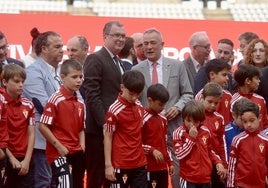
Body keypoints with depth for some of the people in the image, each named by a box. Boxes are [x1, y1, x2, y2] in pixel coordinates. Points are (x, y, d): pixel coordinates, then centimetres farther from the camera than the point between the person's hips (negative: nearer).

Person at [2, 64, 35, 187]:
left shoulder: (28, 105, 7)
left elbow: (31, 134, 6)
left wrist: (27, 160, -3)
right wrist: (12, 158, -10)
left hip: (25, 161, 4)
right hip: (5, 160, -4)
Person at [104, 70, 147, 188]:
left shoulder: (139, 106, 5)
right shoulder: (114, 111, -14)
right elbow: (107, 137, -10)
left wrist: (143, 157, 15)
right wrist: (108, 165, -11)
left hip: (139, 163, 6)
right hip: (121, 164, -6)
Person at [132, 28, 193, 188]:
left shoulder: (177, 66, 6)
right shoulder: (136, 70, 6)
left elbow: (188, 94, 8)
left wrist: (178, 107, -9)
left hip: (173, 125, 0)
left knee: (177, 169, 1)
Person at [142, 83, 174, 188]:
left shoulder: (163, 119, 14)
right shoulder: (143, 119, -11)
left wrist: (170, 162, 18)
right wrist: (152, 150, -20)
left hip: (163, 166, 8)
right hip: (149, 167, -8)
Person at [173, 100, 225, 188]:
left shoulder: (205, 131, 4)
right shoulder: (179, 133, -10)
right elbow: (179, 155, -20)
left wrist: (218, 162, 4)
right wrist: (191, 138, -22)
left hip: (205, 177, 5)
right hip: (188, 178, -5)